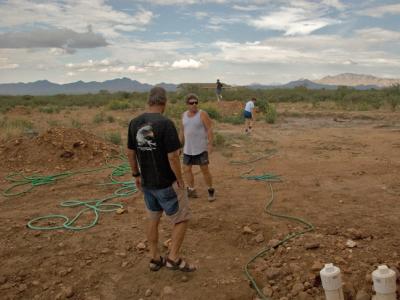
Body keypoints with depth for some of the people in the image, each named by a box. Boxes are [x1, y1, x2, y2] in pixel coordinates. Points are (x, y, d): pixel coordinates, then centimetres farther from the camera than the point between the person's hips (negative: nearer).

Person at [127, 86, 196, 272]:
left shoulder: (134, 123, -1)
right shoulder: (166, 123, -21)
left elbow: (130, 153, 6)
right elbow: (173, 157, -23)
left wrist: (136, 175, 18)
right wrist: (180, 180, -9)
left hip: (146, 183, 7)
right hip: (167, 184, -6)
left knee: (153, 219, 20)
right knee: (181, 219, 11)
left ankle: (155, 259, 29)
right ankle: (173, 258, 12)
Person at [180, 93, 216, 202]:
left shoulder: (202, 114, -10)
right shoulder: (184, 115, 6)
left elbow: (209, 129, -12)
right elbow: (182, 131, 13)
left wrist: (210, 144, -18)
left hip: (201, 148, -5)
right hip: (188, 149, 5)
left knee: (205, 170, -1)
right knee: (186, 169, 7)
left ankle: (211, 191, 17)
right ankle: (192, 191, 21)